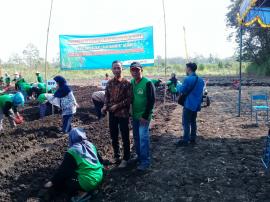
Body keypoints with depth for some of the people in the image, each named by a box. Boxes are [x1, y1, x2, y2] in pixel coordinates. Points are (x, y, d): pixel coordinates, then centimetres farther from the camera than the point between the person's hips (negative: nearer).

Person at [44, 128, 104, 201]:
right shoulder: (90, 145, 6)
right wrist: (100, 167, 39)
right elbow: (99, 159, 19)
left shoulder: (72, 151, -12)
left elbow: (63, 170, -7)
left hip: (87, 182, -8)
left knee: (61, 181, 5)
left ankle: (81, 192, -7)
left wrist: (52, 182, 4)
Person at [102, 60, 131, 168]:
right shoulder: (110, 82, 7)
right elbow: (107, 95, 12)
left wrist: (117, 106, -17)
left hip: (123, 114, -5)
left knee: (125, 138, 5)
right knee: (113, 137, 16)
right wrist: (105, 106, -5)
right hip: (112, 113, 5)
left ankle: (125, 159, 19)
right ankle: (116, 156, 33)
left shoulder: (127, 83, -8)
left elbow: (129, 99, -11)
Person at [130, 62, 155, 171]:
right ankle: (139, 156, 31)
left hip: (144, 116, -7)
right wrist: (131, 112, 7)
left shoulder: (147, 83, -15)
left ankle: (145, 161, 9)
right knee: (136, 137, 15)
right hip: (134, 115, 7)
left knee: (143, 138, -4)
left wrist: (145, 116, -18)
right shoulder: (131, 82, 5)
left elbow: (151, 100, -17)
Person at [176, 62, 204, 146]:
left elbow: (182, 90, -11)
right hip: (196, 104, 8)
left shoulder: (188, 79, -17)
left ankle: (185, 140, 3)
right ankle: (193, 139, 23)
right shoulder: (200, 80, 9)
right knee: (193, 122, 16)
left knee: (186, 123, 0)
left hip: (189, 104, -8)